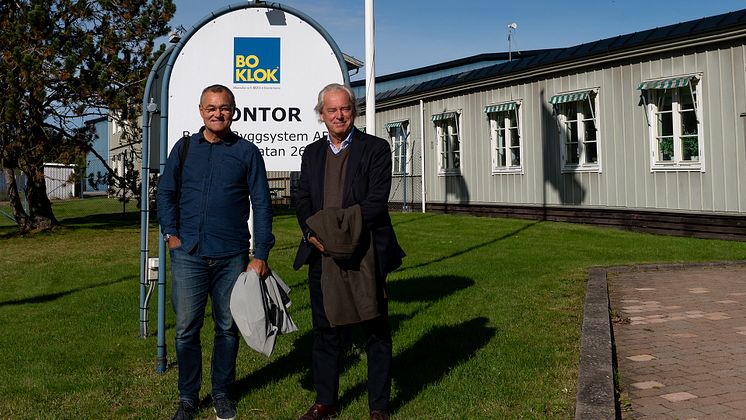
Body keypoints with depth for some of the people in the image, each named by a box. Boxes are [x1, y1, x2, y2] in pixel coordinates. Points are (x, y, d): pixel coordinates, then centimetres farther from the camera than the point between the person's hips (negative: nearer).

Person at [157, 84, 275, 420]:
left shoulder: (247, 152, 3)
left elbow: (261, 204, 2)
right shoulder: (184, 148, 8)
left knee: (228, 329, 9)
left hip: (232, 257, -1)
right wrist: (170, 234, 0)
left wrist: (261, 255, -3)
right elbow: (165, 193, 13)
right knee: (186, 329, 4)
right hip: (188, 255, 1)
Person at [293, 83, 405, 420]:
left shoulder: (376, 149, -1)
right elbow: (303, 200, 8)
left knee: (375, 331, 6)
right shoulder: (312, 153, 14)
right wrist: (312, 233, -11)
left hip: (365, 253, -4)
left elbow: (377, 199, -11)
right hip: (322, 254, 4)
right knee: (325, 330, 13)